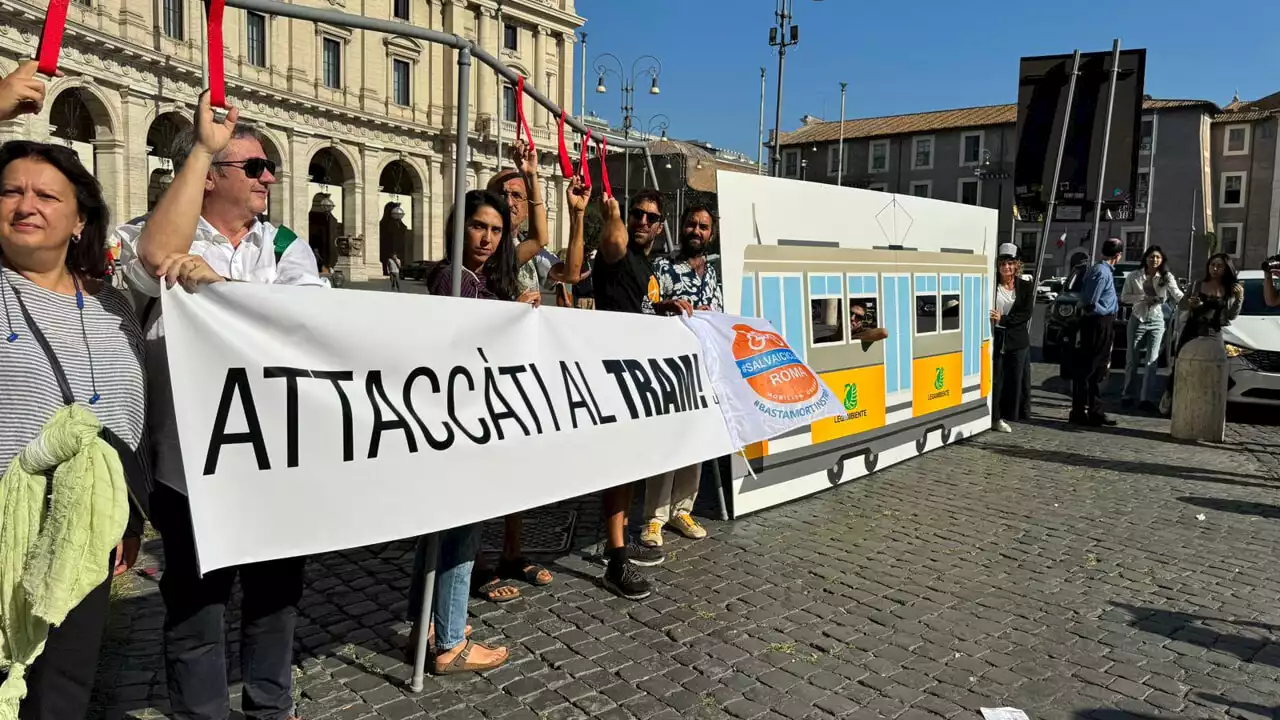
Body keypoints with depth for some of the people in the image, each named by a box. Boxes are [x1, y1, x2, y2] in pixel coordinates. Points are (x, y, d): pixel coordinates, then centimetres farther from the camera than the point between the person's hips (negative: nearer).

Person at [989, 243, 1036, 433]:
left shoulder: (1026, 286, 4)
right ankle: (994, 417, 8)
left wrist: (1004, 319, -13)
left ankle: (1003, 417, 14)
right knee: (995, 378, -1)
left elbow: (1027, 312, -4)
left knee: (1014, 379, 5)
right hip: (995, 337, -2)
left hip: (1017, 339, 2)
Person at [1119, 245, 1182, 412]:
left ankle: (1147, 398, 0)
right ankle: (1129, 395, 19)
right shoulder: (1133, 276, -3)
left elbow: (1177, 294, -16)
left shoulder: (1166, 277, -4)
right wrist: (1142, 297, -18)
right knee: (1131, 359, 7)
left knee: (1152, 361, -3)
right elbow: (1124, 297, -3)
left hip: (1157, 322, 0)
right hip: (1137, 320, 0)